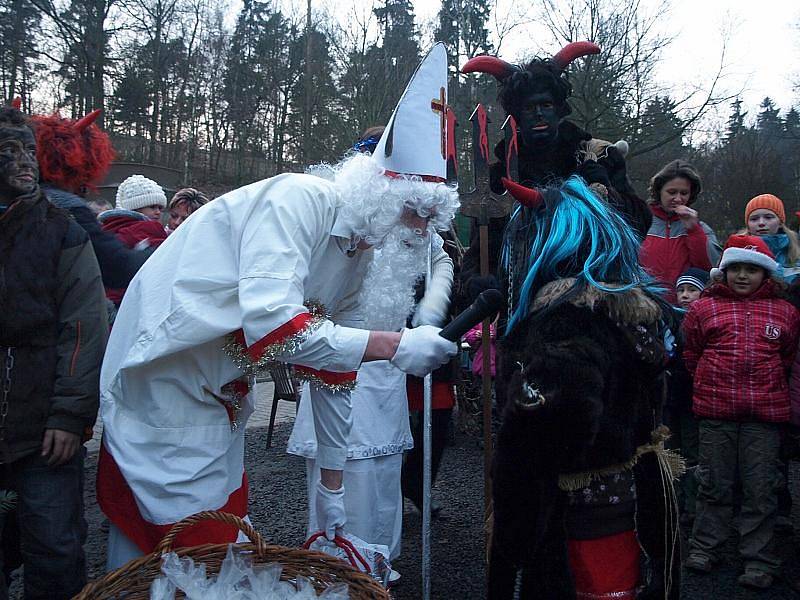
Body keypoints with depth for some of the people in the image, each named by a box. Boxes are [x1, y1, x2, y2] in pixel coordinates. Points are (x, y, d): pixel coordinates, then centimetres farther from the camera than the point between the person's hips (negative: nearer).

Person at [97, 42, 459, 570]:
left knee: (227, 529, 17)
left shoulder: (359, 254, 4)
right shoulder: (299, 199, -21)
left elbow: (333, 376, 9)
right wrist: (394, 345, -28)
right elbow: (270, 322, -35)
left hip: (221, 395, 9)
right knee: (196, 545, 0)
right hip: (167, 381, -8)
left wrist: (332, 489, 13)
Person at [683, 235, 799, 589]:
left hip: (766, 413, 1)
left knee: (760, 488, 4)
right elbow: (691, 354, 12)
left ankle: (759, 560, 15)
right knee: (714, 483, 8)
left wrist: (768, 389, 15)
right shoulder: (704, 308, 6)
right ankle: (705, 547, 22)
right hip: (716, 412, 0)